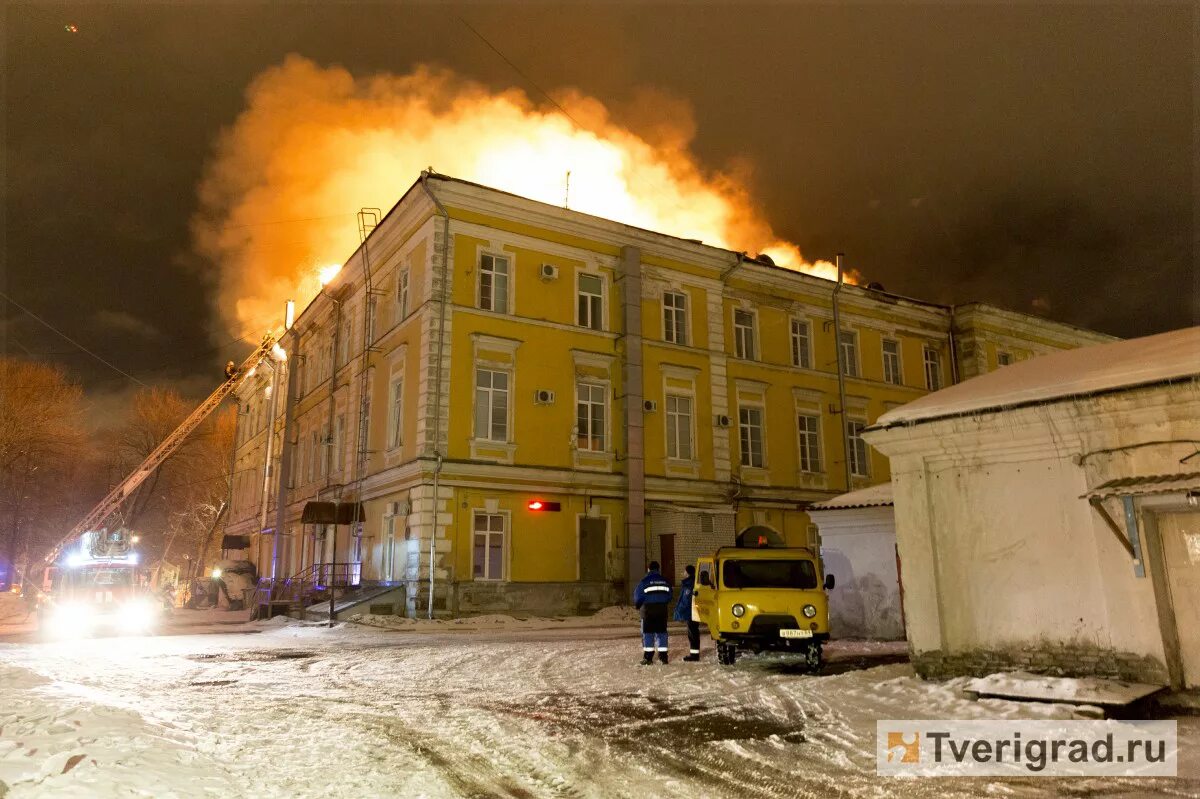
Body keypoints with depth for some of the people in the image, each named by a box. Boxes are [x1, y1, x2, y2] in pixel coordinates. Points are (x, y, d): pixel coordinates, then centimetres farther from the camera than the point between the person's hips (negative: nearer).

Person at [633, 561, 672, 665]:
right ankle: (663, 656, 6)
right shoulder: (665, 581, 5)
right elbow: (669, 596, 5)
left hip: (648, 610, -4)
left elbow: (638, 596, -8)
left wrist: (637, 605, 12)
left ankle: (648, 657, -1)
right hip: (662, 610, 4)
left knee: (647, 633, 2)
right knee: (661, 632, 9)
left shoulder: (645, 581, -9)